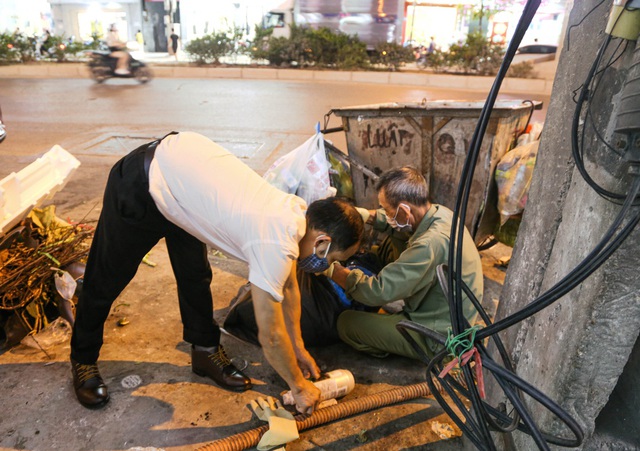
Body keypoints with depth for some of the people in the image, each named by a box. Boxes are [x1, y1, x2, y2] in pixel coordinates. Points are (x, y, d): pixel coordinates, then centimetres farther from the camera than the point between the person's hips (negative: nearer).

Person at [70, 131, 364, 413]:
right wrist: (299, 387, -5)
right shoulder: (276, 246, -30)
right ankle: (83, 360, 34)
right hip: (141, 185, -7)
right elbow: (271, 336, -20)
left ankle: (206, 351, 32)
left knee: (195, 274, 14)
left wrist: (298, 348, 13)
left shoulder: (298, 211, -6)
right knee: (107, 279, 12)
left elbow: (289, 287, 8)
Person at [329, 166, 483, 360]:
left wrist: (331, 268, -23)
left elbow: (378, 291, -33)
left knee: (346, 322, -9)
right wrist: (365, 214, -6)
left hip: (437, 336, -9)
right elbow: (395, 223, 11)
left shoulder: (431, 244, -36)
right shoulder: (439, 212, -9)